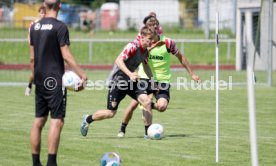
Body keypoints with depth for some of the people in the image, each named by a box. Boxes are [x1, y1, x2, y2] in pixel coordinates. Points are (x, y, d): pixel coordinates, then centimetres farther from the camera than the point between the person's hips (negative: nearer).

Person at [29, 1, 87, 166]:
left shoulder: (35, 27, 9)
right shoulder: (60, 27, -11)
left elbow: (32, 57, 13)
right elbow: (66, 55, -15)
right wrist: (83, 75, -14)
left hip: (40, 80, 7)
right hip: (55, 80, -7)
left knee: (39, 120, 10)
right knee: (57, 120, -6)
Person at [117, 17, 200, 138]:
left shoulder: (167, 42, -7)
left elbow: (180, 57, 5)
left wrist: (191, 74, 8)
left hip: (162, 81, -1)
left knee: (162, 107, -23)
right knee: (133, 104, -9)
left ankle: (149, 105, 13)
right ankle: (122, 129, 14)